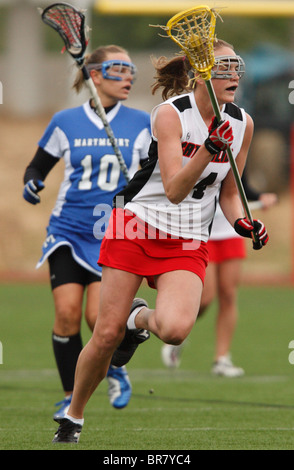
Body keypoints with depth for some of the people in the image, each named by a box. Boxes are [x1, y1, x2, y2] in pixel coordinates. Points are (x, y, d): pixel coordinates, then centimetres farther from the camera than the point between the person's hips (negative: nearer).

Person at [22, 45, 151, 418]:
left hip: (115, 236, -1)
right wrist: (31, 182, -9)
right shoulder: (65, 122, 2)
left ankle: (115, 368, 19)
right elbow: (37, 167, 12)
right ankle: (71, 397, 6)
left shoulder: (140, 124, 2)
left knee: (99, 317, -14)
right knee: (67, 313, -11)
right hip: (68, 232, 1)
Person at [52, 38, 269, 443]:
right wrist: (209, 149, -35)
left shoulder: (242, 124, 2)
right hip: (136, 227, -3)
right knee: (107, 335, -6)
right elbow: (174, 190, -22)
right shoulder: (171, 113, -13)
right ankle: (73, 417, 18)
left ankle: (139, 317, 12)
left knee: (175, 330, -25)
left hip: (188, 243, 3)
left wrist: (241, 221, -5)